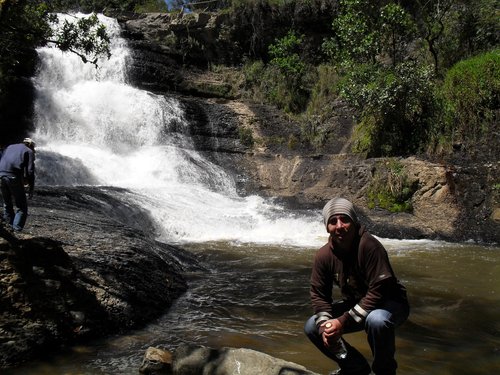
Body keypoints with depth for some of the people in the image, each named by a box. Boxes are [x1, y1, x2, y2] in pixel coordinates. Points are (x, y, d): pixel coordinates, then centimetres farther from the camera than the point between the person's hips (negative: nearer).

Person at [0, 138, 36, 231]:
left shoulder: (10, 147, 27)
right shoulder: (29, 151, 10)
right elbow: (30, 172, 0)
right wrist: (31, 189, 3)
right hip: (14, 177, -5)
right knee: (22, 207, 3)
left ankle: (10, 224, 27)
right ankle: (17, 227, -10)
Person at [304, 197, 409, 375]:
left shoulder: (369, 245, -30)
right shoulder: (323, 255, -12)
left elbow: (378, 291, -32)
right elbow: (318, 293, -3)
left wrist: (343, 321, -32)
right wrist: (325, 325, -21)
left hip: (388, 303, -6)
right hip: (354, 303, 6)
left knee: (376, 320, -39)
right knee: (312, 327, -4)